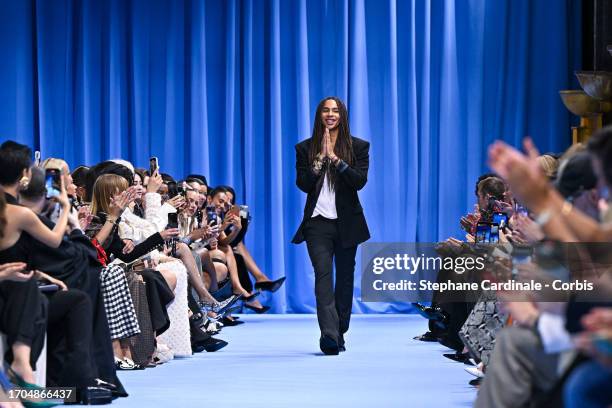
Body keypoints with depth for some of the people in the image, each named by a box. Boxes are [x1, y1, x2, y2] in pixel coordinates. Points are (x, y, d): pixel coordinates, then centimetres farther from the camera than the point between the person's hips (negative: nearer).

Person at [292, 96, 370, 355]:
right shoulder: (306, 148, 6)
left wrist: (335, 159, -18)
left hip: (347, 222, 1)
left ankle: (339, 332, 19)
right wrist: (321, 158, -13)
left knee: (345, 276, 7)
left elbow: (360, 181, -9)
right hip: (318, 221, -1)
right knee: (323, 275, -14)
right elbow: (303, 184, -3)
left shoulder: (358, 147, 4)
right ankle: (329, 335, -25)